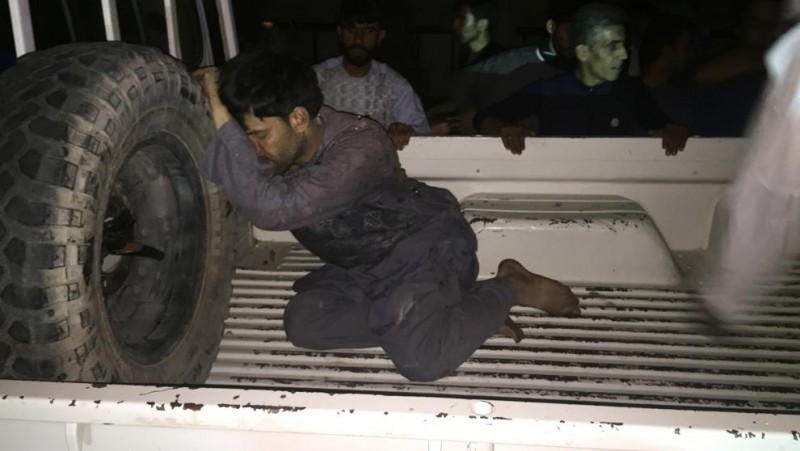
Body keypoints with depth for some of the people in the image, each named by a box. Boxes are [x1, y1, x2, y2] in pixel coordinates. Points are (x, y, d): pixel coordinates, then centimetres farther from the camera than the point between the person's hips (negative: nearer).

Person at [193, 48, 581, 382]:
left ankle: (510, 288, -4)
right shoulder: (278, 149, -10)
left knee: (419, 357, -30)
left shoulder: (360, 147, -33)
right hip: (364, 265, 8)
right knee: (303, 322, -15)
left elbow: (273, 209, -45)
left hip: (424, 241, -7)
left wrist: (222, 121, -42)